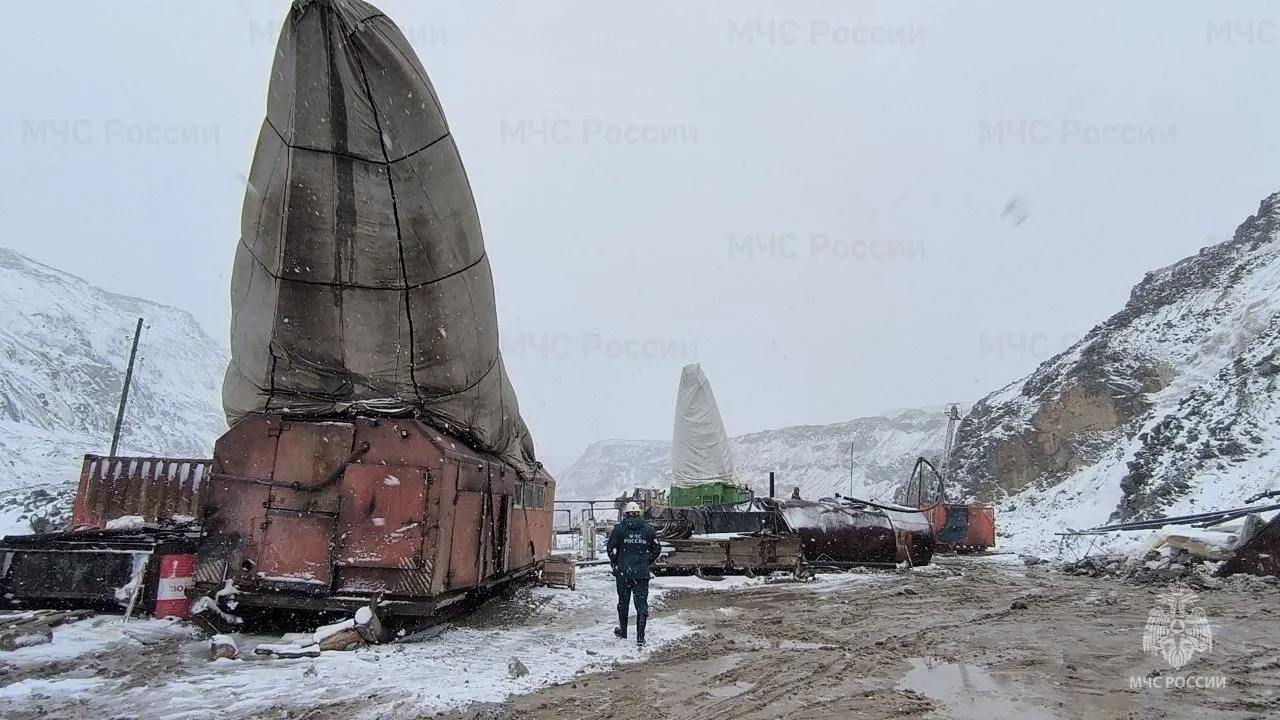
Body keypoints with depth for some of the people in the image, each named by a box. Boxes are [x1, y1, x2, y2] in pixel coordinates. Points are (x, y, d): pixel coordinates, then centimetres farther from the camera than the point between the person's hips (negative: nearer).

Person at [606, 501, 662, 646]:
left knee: (623, 602, 16)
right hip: (642, 573, 1)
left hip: (623, 572, 0)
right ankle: (640, 637, -3)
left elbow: (610, 548, -5)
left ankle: (623, 631, 30)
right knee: (642, 603, 3)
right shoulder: (648, 528, 2)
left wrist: (615, 563, 10)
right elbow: (657, 548, 6)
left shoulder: (619, 528, -4)